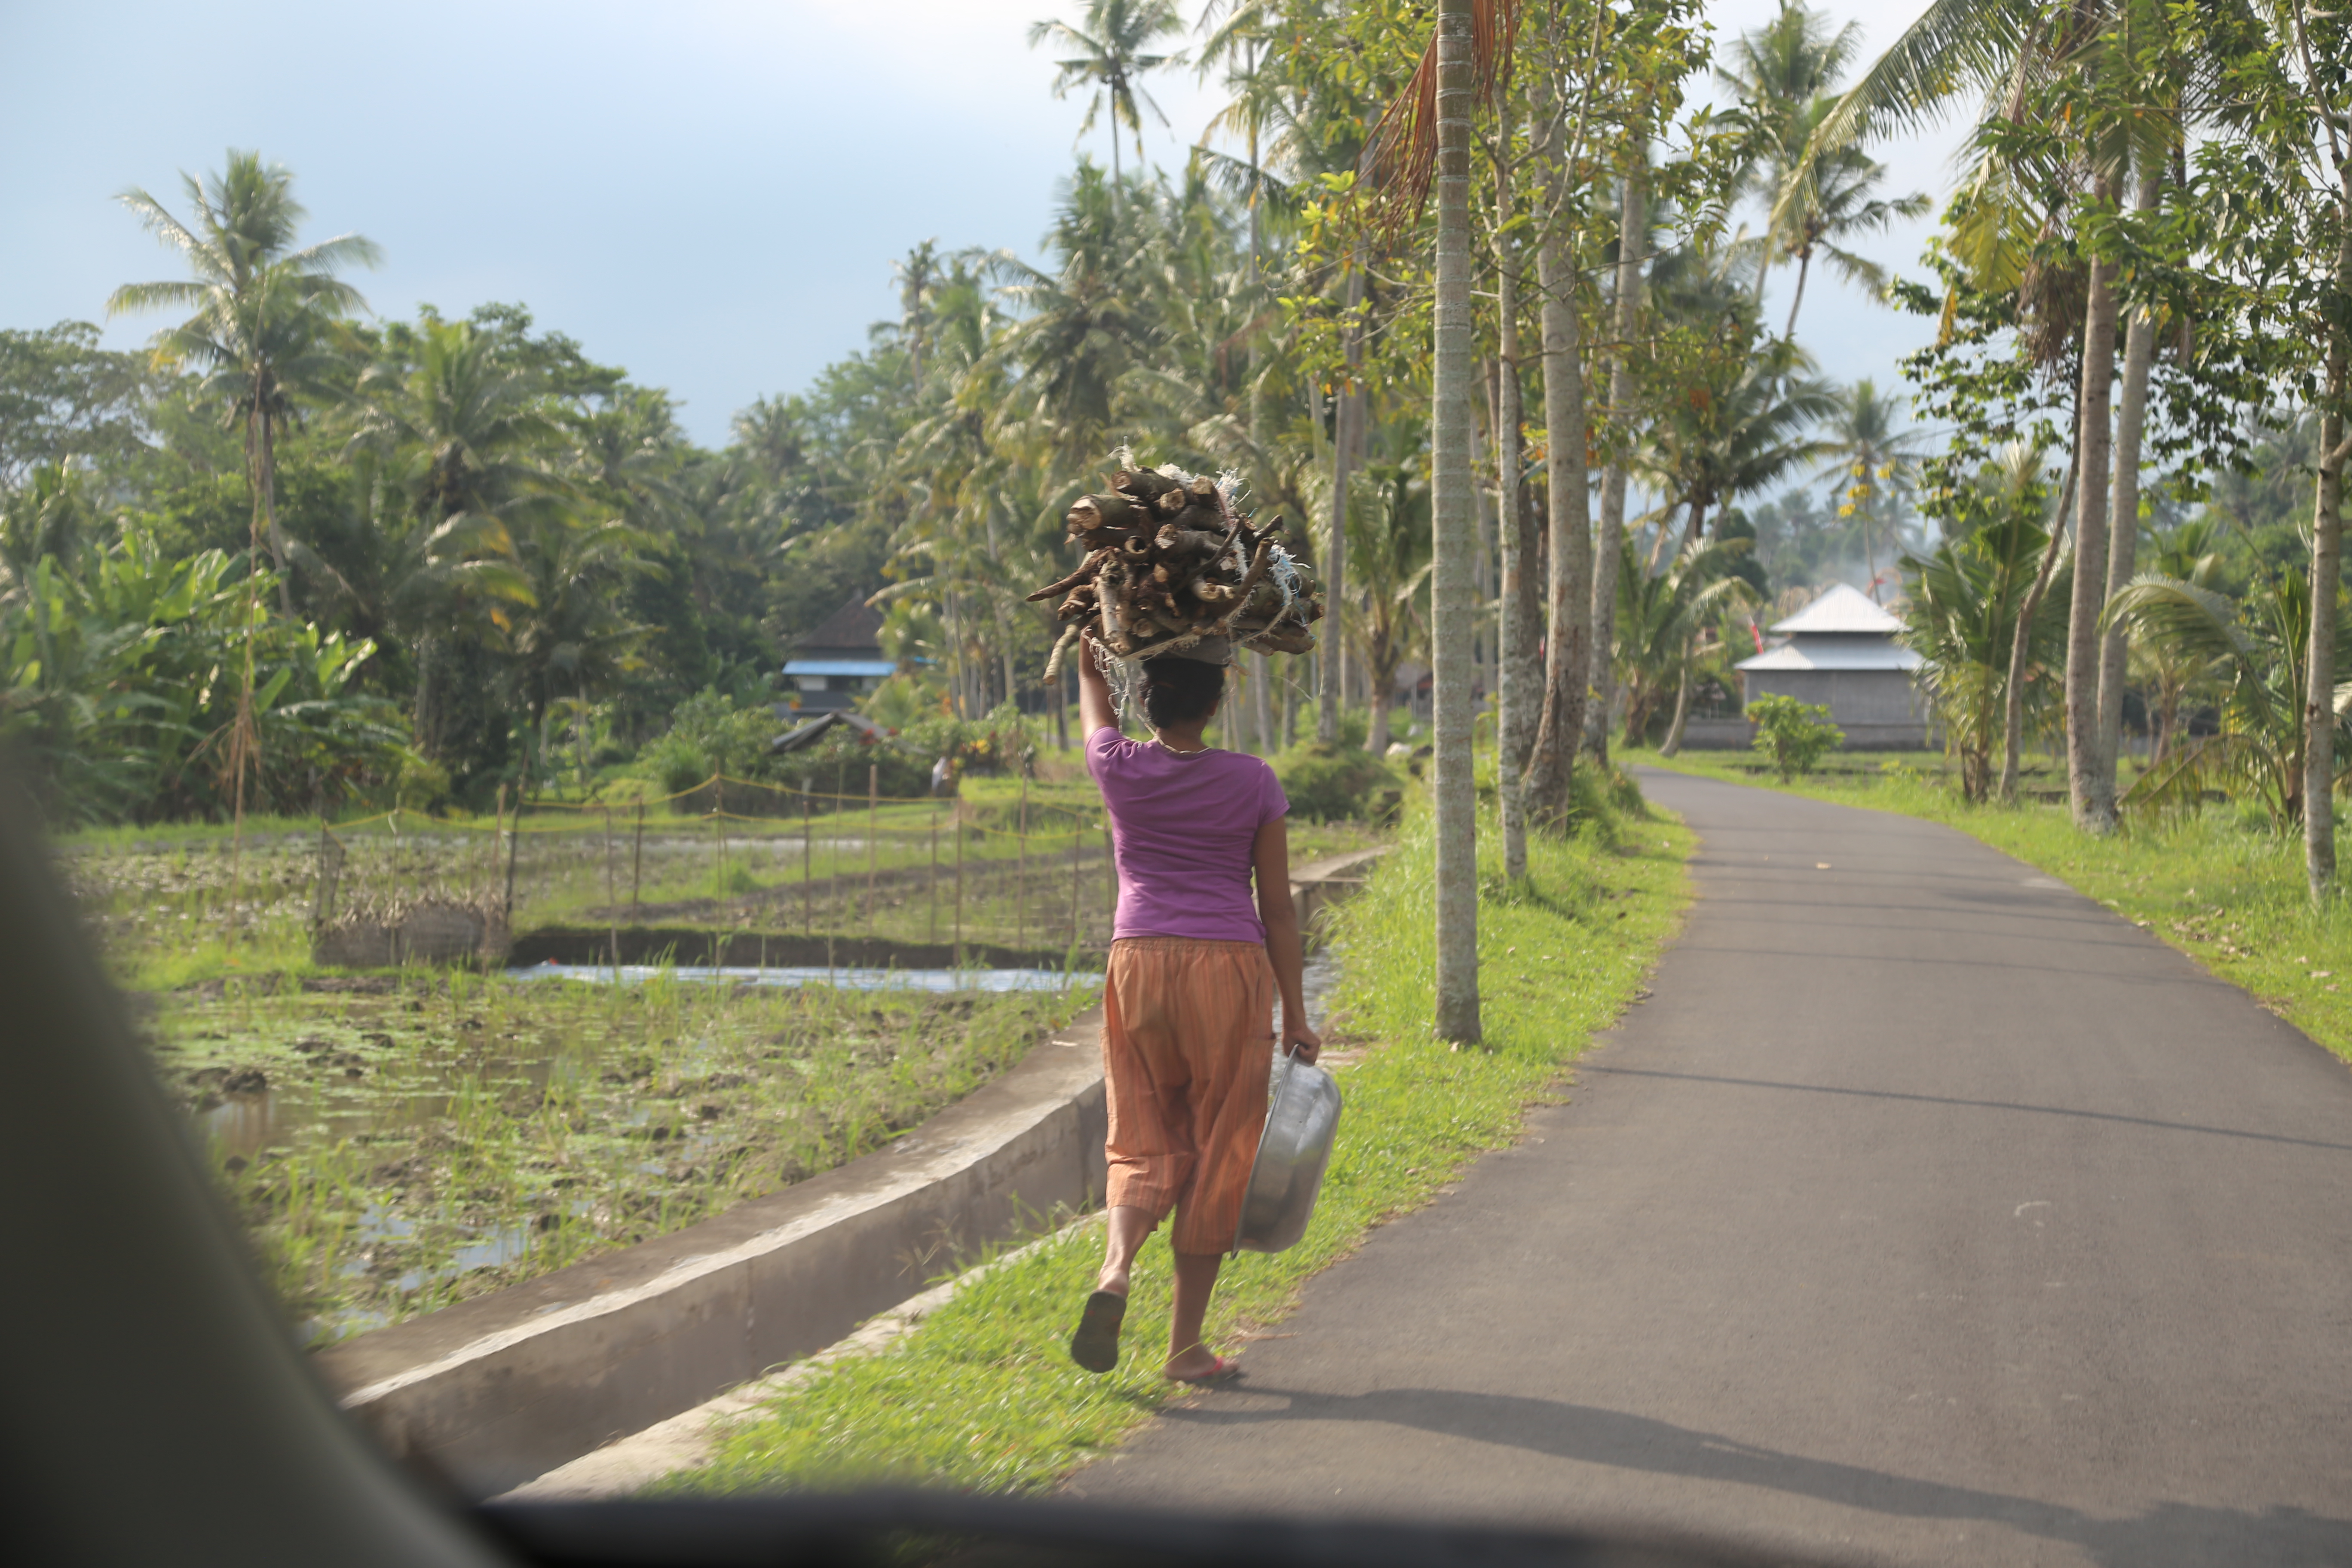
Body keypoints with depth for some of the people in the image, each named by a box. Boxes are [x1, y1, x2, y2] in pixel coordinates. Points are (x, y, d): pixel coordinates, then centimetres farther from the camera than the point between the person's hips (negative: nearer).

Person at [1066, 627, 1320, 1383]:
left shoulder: (1119, 770, 0)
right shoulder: (1252, 782, -1)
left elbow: (1091, 681, 22)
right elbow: (1278, 906, 1)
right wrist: (1295, 1016, 6)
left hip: (1139, 961, 2)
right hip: (1230, 969, -2)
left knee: (1144, 1144, 13)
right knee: (1218, 1154, 7)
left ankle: (1116, 1266, -18)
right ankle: (1185, 1343, 8)